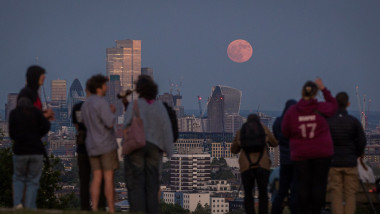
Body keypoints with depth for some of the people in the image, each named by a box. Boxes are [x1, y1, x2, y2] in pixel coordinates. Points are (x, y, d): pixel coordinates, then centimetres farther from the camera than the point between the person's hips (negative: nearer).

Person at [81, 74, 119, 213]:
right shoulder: (101, 103, -15)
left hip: (92, 146, 7)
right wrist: (112, 113, 1)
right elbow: (110, 123, -20)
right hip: (106, 145, -7)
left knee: (97, 178, 6)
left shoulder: (85, 105, 12)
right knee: (109, 178, -6)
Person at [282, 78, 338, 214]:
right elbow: (333, 106, 16)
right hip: (322, 152, 0)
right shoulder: (321, 108, -6)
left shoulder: (292, 112, -6)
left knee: (303, 185, 2)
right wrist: (324, 89, 19)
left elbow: (285, 133, 2)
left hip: (300, 154, 0)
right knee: (319, 183, 3)